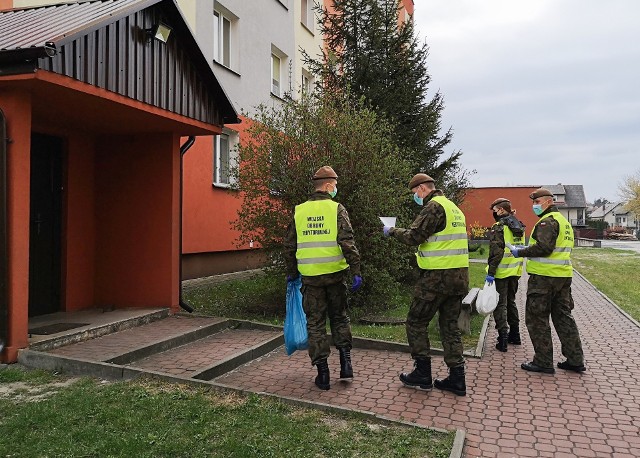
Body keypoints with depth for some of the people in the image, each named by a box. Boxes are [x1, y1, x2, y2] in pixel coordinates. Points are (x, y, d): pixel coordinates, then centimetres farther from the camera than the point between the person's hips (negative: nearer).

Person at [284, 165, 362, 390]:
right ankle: (345, 362, 12)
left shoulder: (299, 211, 6)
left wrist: (292, 272, 20)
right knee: (339, 317, 18)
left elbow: (290, 246, 9)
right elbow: (347, 242, -14)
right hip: (335, 273, -1)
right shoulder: (337, 209, -4)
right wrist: (356, 271, -12)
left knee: (315, 323, 8)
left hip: (310, 276, 2)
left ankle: (322, 373, 10)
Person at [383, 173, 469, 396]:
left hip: (437, 277, -9)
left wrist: (392, 231, -1)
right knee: (450, 326, 13)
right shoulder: (454, 208, 18)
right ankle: (456, 379, 15)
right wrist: (424, 251, 20)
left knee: (416, 322, 5)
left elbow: (414, 236, -17)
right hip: (460, 275, 9)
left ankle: (422, 374, 10)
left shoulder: (434, 207, -12)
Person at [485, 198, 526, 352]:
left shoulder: (499, 227, -15)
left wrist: (490, 272, -19)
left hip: (502, 272, -8)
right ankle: (515, 334, 26)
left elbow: (496, 252, -21)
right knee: (511, 302, 19)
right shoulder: (519, 227, 11)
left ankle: (503, 338, -3)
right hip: (515, 271, 8)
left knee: (500, 304, -1)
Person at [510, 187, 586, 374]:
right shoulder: (564, 221, 20)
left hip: (544, 276, -10)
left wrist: (521, 252, -12)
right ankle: (575, 360, 18)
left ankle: (543, 362, 3)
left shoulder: (548, 221, -12)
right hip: (564, 275, 10)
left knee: (537, 318, -1)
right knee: (563, 316, 15)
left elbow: (543, 248, -23)